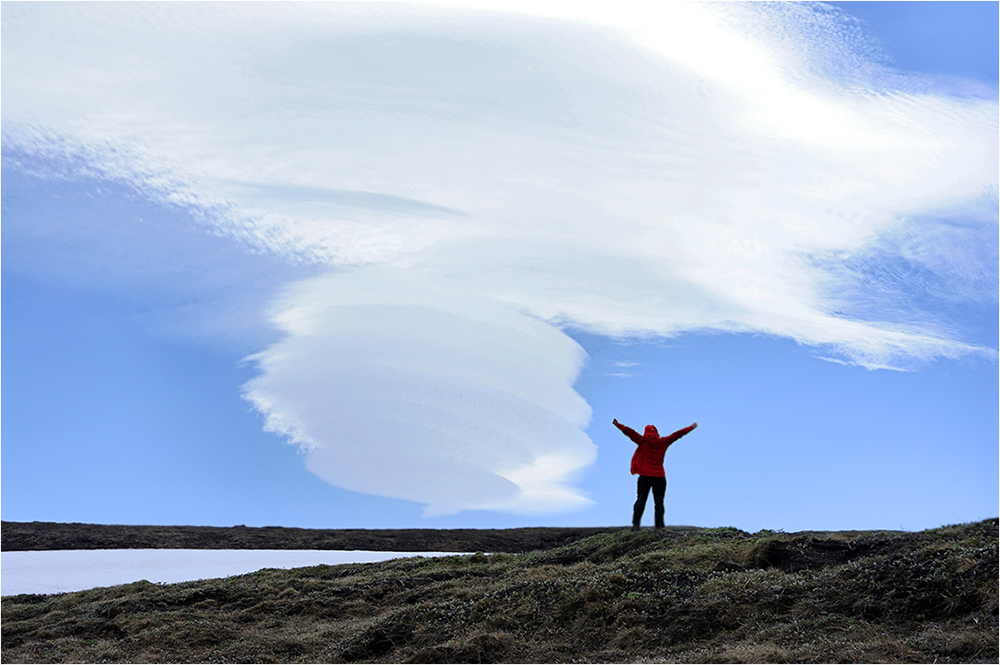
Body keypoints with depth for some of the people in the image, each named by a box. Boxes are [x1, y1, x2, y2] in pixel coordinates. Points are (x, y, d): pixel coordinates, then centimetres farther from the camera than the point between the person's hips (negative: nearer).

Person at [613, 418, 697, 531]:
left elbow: (631, 433, -5)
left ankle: (635, 524, -12)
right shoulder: (663, 442, 7)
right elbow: (677, 434, 17)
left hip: (645, 476, -1)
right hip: (660, 477, 1)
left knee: (641, 500, -2)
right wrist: (691, 427, 27)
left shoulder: (643, 441, 0)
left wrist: (618, 425, -3)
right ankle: (659, 526, -6)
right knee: (659, 502, 1)